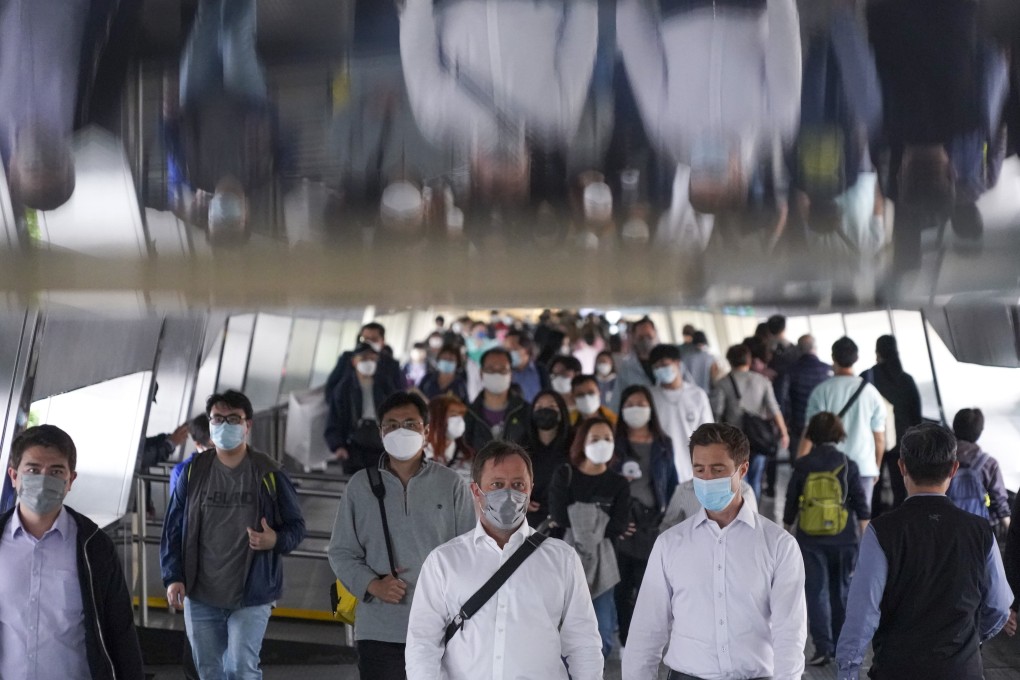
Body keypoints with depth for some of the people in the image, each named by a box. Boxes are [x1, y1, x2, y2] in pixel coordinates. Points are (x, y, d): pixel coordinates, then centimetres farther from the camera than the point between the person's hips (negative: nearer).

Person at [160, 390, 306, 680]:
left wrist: (276, 541, -19)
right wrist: (173, 577, -3)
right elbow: (173, 528, 6)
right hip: (200, 595, 3)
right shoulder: (193, 471, 3)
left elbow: (296, 525, 3)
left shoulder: (269, 474, -2)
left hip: (252, 594, -3)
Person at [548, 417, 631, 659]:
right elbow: (558, 515, -11)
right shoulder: (564, 476, 4)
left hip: (601, 562, 2)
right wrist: (603, 521, -8)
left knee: (603, 635, 0)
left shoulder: (618, 483, 7)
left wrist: (577, 520, -9)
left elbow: (620, 526, -8)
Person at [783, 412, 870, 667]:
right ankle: (841, 646, 23)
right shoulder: (848, 465, -5)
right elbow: (861, 506, -2)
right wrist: (865, 539, 9)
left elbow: (791, 503, 4)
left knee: (816, 592, 3)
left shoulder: (802, 466, -4)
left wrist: (786, 532, 17)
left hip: (810, 540, -1)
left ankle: (823, 647, -4)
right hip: (844, 539, 1)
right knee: (841, 591, 15)